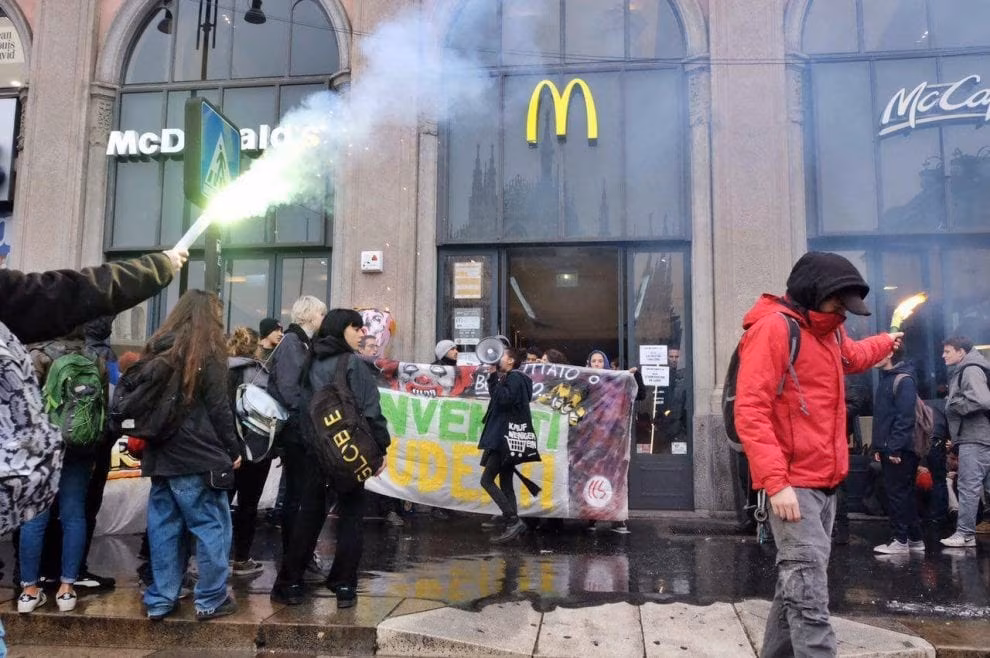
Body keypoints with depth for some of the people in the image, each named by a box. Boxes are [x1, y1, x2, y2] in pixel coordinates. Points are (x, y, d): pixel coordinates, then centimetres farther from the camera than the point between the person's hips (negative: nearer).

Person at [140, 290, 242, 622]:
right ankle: (210, 599, 8)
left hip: (160, 454, 7)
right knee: (212, 526, 2)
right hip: (197, 455, -7)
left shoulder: (156, 349, 11)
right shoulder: (206, 353, -10)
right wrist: (233, 450, -2)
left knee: (163, 526, 12)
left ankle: (160, 599, 19)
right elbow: (219, 409, -11)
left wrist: (148, 444, 20)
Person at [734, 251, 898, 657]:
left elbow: (853, 356, 42)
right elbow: (750, 411, -21)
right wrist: (776, 482, -26)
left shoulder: (828, 329, 15)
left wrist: (887, 342, 59)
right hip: (793, 485, -9)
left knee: (797, 586, 14)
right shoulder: (773, 328, -14)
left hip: (825, 482, 9)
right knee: (809, 595, -12)